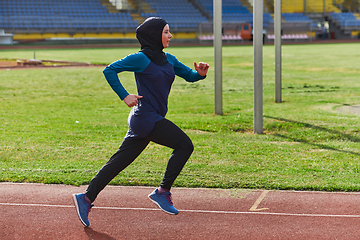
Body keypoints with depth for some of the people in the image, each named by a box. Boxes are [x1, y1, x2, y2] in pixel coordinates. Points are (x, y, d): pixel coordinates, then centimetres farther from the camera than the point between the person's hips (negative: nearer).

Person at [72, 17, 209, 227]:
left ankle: (86, 198, 14)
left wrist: (200, 73, -5)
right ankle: (162, 192, -3)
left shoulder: (169, 60, 15)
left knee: (119, 162, 9)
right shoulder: (141, 59, -9)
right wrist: (125, 96, -14)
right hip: (146, 117, -8)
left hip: (154, 119, 8)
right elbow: (109, 70, -9)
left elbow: (189, 75, 18)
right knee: (184, 145, -10)